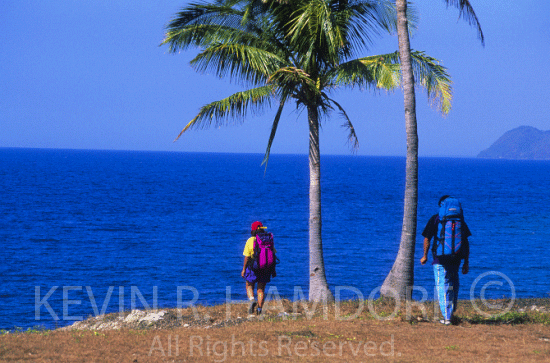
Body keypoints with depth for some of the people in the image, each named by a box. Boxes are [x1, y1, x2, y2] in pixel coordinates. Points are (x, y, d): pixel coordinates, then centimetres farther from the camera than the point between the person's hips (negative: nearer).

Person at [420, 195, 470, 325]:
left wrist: (425, 256, 12)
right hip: (456, 259, 3)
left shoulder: (435, 219, 0)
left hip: (440, 259, -3)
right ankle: (451, 314, 19)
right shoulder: (460, 220, 7)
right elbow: (466, 242, 5)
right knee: (453, 284, 20)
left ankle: (447, 317, -5)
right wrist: (466, 262, 9)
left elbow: (427, 239, -1)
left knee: (442, 287, 0)